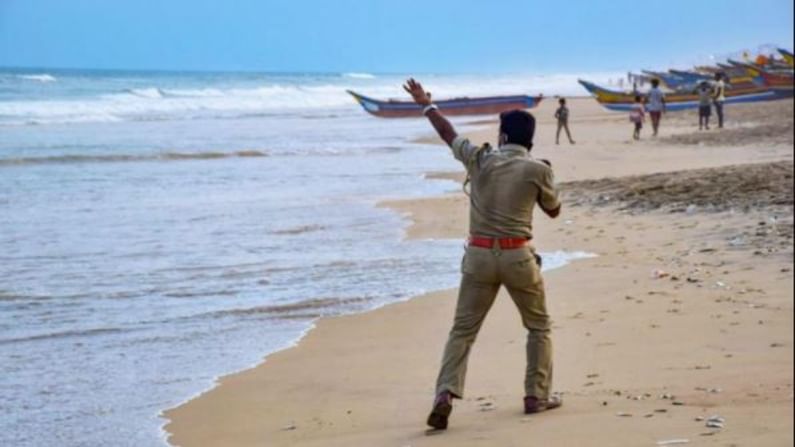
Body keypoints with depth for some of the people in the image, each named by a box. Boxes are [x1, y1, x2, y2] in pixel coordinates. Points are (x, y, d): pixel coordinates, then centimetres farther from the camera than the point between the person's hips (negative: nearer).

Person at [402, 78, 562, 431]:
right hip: (518, 256, -2)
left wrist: (425, 104, 33)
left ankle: (446, 393, -13)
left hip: (479, 254, 2)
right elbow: (553, 211, 10)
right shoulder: (538, 170, -5)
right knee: (538, 326, 18)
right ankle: (537, 395, 16)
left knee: (463, 329, 4)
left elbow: (448, 133, 17)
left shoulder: (479, 160, 1)